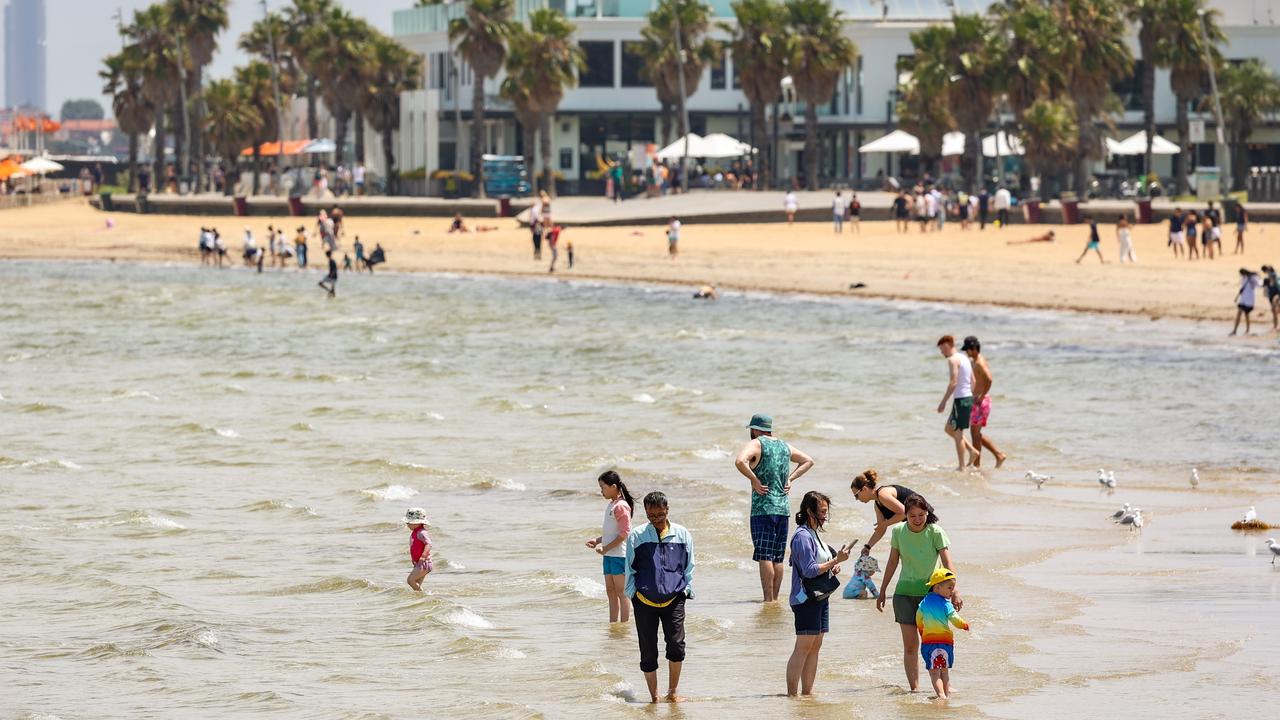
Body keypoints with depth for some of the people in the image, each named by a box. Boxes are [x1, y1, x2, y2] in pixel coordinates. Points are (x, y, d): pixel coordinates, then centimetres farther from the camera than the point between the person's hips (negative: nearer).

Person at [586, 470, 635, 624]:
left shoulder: (621, 506, -15)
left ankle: (624, 624, 0)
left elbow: (624, 533, -19)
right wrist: (598, 541, 10)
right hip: (609, 555, 9)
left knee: (621, 592, -4)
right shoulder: (611, 505, 14)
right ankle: (613, 623, 18)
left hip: (619, 555, -9)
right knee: (610, 591, 12)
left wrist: (605, 548, -15)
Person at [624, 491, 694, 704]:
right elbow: (629, 569, 7)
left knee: (676, 644, -13)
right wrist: (632, 594, 1)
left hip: (673, 599, 0)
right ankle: (653, 696, 11)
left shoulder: (682, 535, 5)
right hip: (644, 601, 0)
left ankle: (673, 692, 4)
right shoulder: (636, 536, 2)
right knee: (648, 650, 1)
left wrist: (686, 591, 6)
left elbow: (689, 567, 13)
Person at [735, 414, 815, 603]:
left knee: (765, 557, -8)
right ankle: (775, 598, 15)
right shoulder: (784, 446, 15)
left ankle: (768, 600, -12)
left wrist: (754, 480, -13)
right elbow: (808, 461, 27)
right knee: (777, 558, 12)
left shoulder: (755, 444, -5)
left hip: (763, 508, -7)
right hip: (783, 508, 7)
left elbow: (740, 462, -25)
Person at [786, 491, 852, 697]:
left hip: (820, 597, 10)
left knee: (815, 647, 10)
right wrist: (836, 560, -19)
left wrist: (833, 566, 7)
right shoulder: (802, 536, -15)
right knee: (803, 647, -11)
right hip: (806, 600, -10)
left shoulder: (815, 533, 16)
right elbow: (809, 570, -20)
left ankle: (807, 692, 13)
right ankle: (792, 694, -12)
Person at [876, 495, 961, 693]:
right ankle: (914, 688, 3)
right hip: (905, 593, 3)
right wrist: (882, 592, 17)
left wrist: (954, 592, -29)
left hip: (930, 592, -3)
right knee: (910, 645, 0)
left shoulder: (936, 532, -10)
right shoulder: (899, 531, 0)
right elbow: (893, 563, 12)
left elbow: (947, 564, -16)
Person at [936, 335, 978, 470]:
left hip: (960, 399, -9)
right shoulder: (964, 358, 16)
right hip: (968, 398, 9)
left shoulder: (953, 360, -13)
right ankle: (972, 450, 12)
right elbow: (973, 381, 18)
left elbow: (953, 383, -21)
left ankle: (961, 467, 0)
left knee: (957, 433, -2)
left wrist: (943, 402, -18)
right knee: (949, 428, 19)